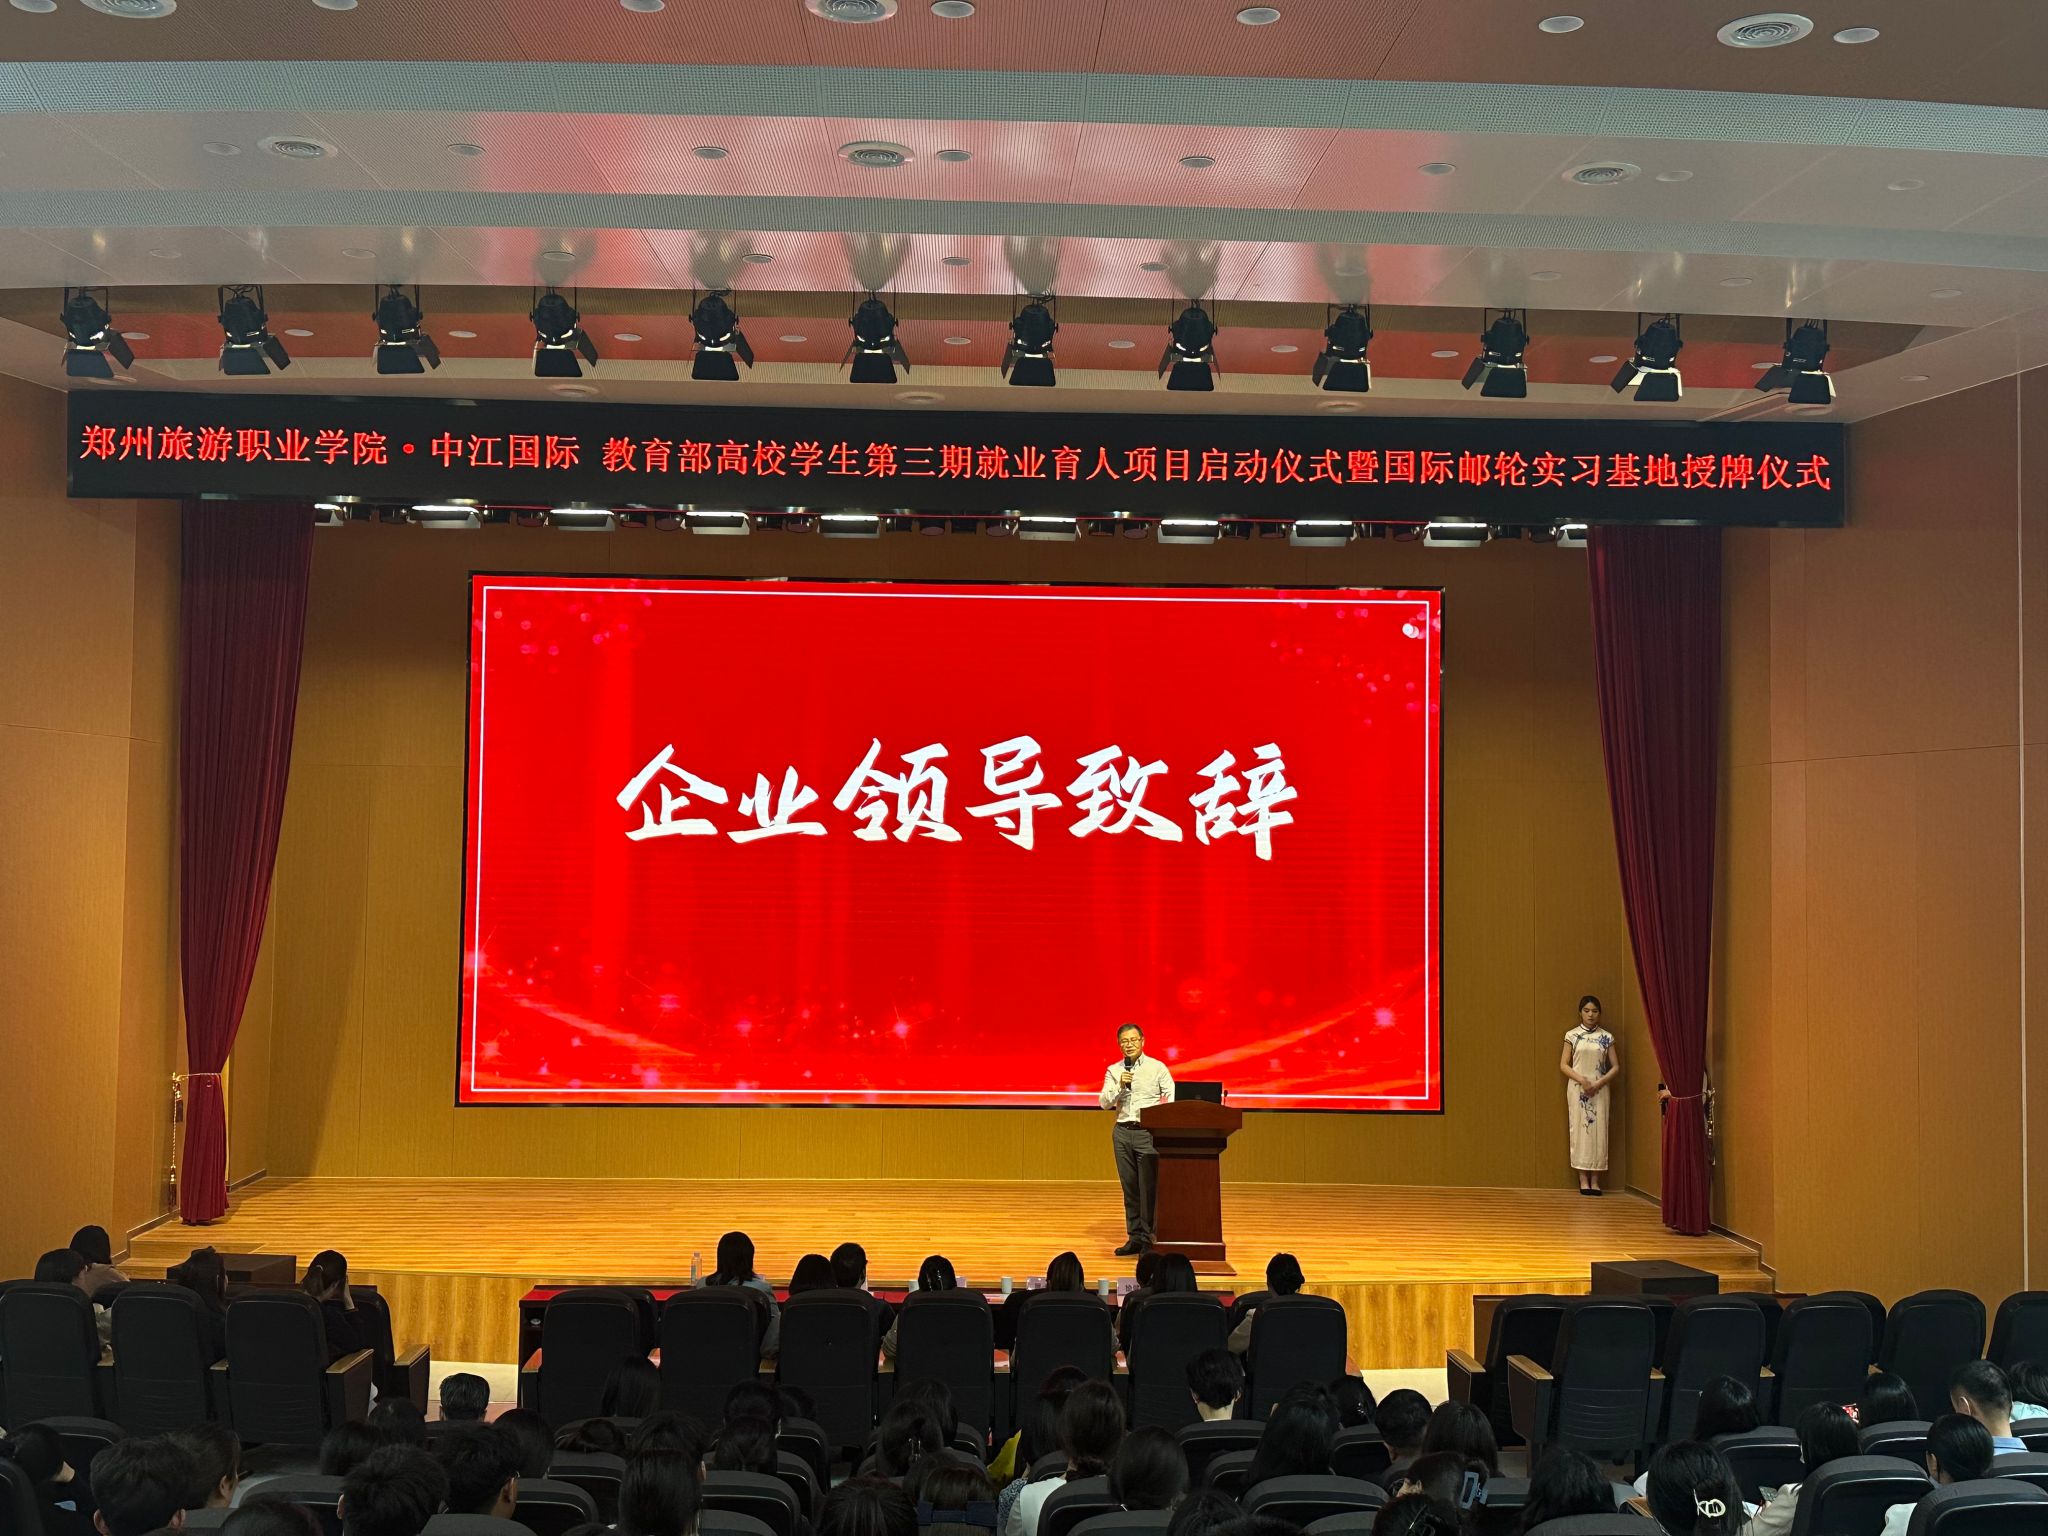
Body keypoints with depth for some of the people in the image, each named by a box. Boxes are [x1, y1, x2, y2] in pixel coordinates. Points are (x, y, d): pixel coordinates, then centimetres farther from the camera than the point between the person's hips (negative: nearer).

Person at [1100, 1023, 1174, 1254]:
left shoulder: (1157, 1068, 2)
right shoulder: (1113, 1071, 9)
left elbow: (1172, 1097, -1)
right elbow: (1104, 1103, 2)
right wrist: (1119, 1086, -13)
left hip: (1148, 1132, -3)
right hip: (1122, 1132, 3)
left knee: (1148, 1188, -6)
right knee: (1129, 1187, 7)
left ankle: (1147, 1239, -2)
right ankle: (1134, 1237, 13)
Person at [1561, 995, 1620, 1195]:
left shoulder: (1606, 1037, 5)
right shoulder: (1572, 1035, 3)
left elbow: (1616, 1067, 5)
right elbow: (1563, 1065, 1)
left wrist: (1598, 1083, -9)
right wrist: (1581, 1079, -13)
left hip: (1599, 1090, 1)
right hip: (1577, 1089, -1)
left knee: (1598, 1130, -1)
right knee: (1580, 1129, -2)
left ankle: (1595, 1180, 4)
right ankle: (1583, 1179, 2)